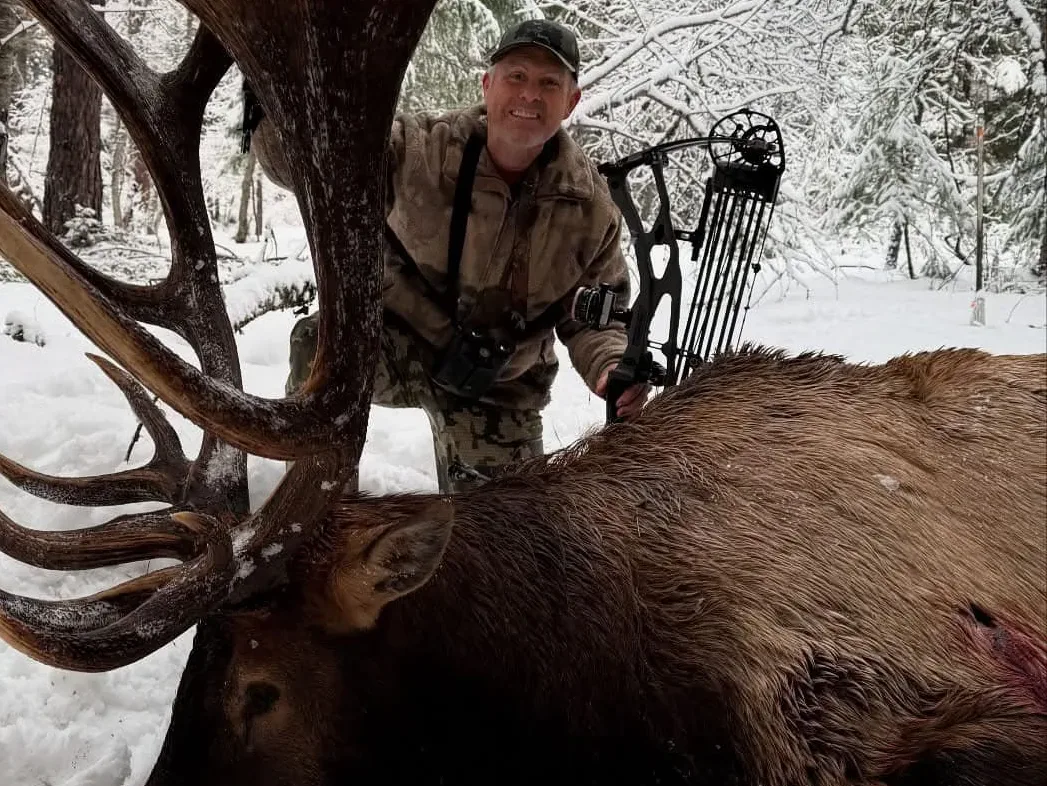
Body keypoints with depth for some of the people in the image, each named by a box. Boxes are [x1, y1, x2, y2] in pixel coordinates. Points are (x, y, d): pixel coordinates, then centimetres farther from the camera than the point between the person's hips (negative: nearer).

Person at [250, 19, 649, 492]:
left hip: (497, 391, 3)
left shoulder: (590, 206, -11)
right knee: (321, 351, -35)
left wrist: (610, 366, -24)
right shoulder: (419, 149, -18)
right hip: (393, 350, -2)